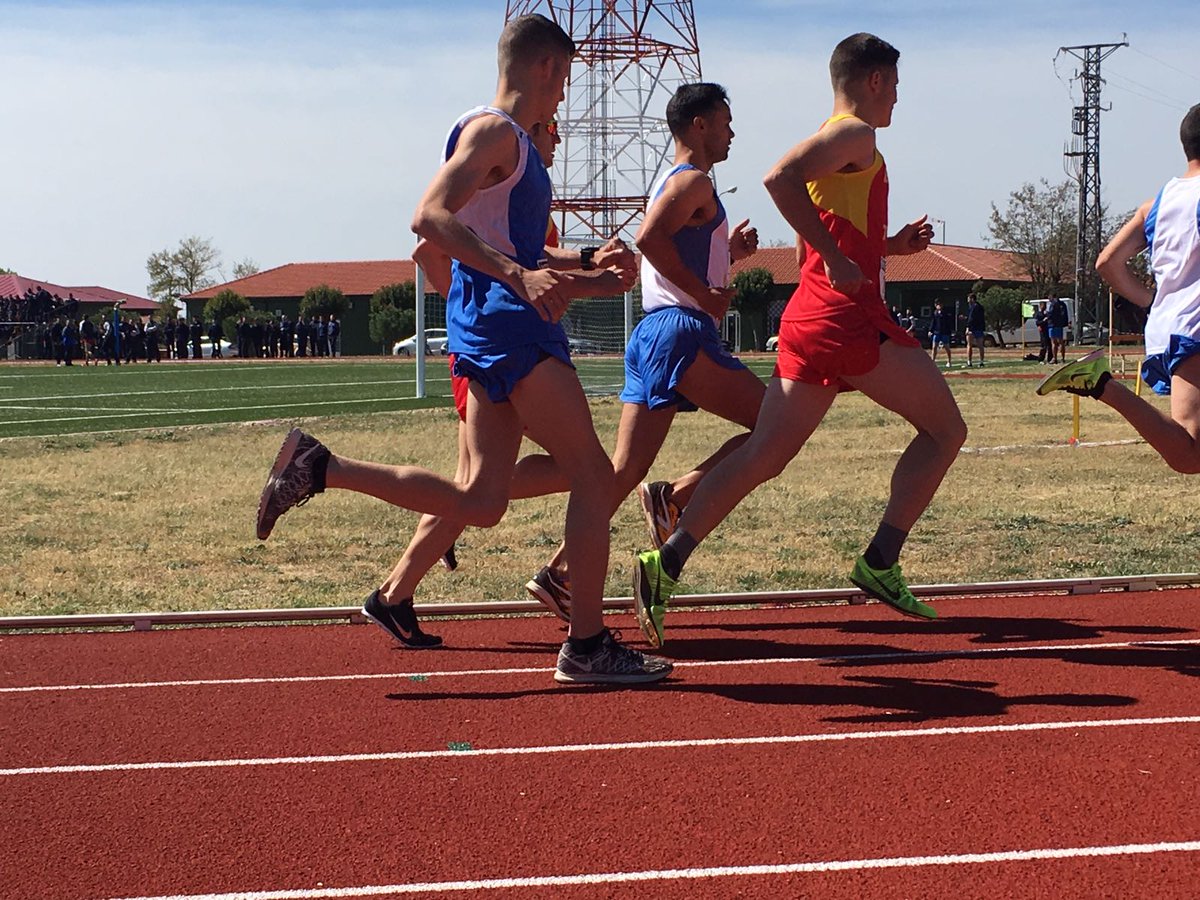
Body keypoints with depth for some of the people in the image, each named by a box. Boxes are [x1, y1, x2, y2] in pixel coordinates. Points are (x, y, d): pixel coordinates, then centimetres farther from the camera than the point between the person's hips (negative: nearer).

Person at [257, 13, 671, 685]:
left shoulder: (517, 144, 23)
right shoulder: (493, 131, -7)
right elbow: (430, 215, -22)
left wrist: (591, 284, 30)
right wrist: (518, 275, -32)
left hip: (496, 324, 10)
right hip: (506, 324, -10)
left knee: (480, 500, 7)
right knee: (594, 477, -7)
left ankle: (319, 467, 9)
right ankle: (588, 645, -3)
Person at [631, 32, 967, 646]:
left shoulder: (831, 141, 24)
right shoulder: (855, 134, -5)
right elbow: (780, 178, -23)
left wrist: (890, 245, 24)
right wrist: (838, 259, -23)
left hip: (807, 319, 9)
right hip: (849, 317, -9)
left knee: (763, 455, 3)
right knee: (944, 428, 4)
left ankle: (667, 562, -9)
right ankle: (881, 562, -2)